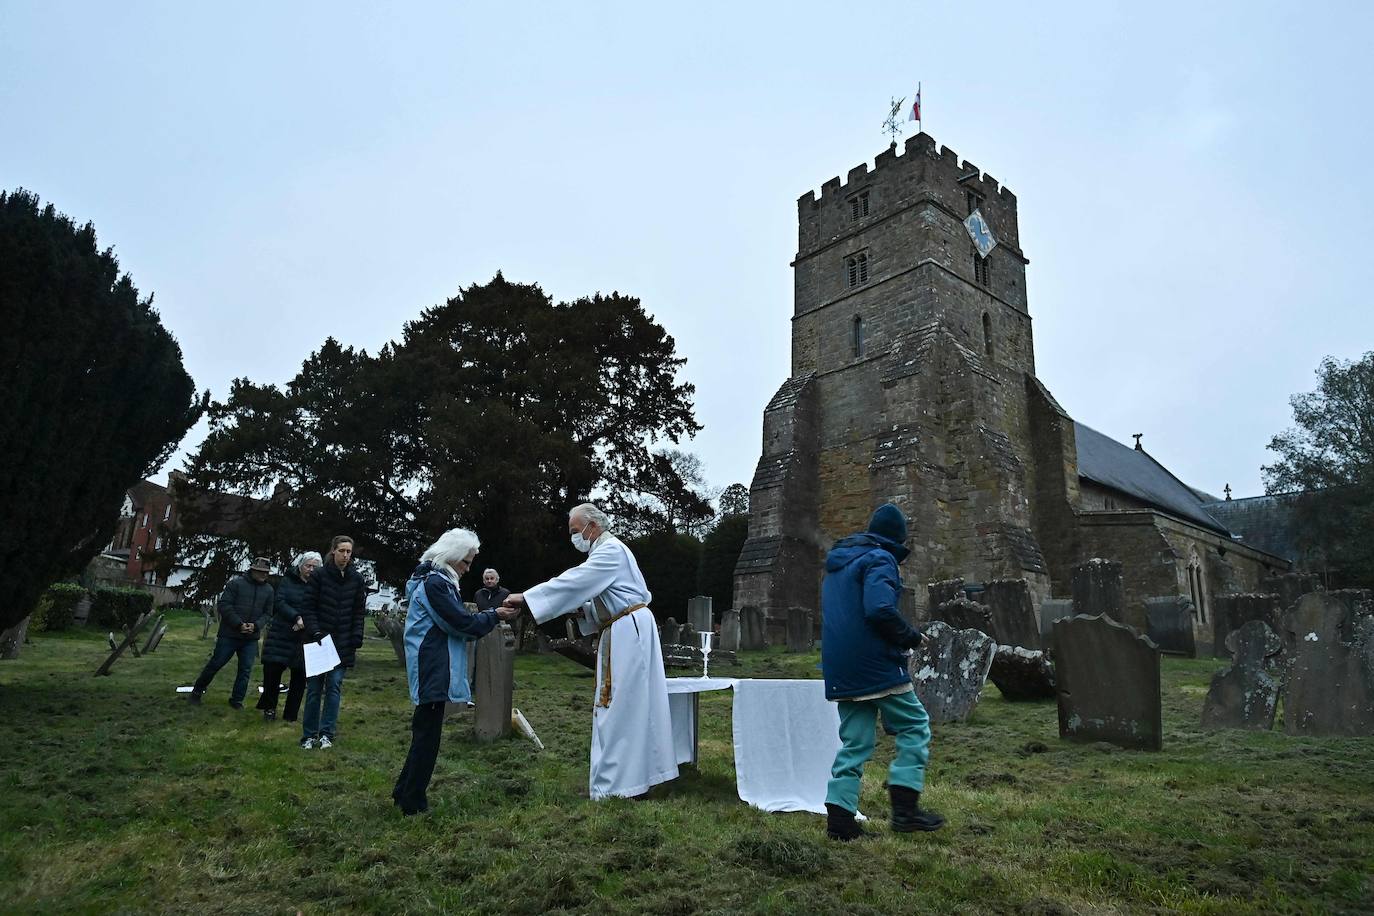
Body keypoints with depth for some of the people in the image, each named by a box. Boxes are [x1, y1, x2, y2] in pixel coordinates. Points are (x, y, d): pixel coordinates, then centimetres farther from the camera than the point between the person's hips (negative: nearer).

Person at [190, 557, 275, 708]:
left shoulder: (268, 590, 4)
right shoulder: (236, 583, -8)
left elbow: (267, 613, 8)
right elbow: (224, 605, -11)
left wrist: (256, 625, -11)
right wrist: (239, 624, -16)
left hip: (251, 639, 3)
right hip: (229, 634, -3)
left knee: (246, 670, 3)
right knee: (215, 664, 7)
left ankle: (237, 700, 16)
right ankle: (197, 691, 29)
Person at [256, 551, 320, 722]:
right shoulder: (288, 581, 3)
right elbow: (279, 603, -8)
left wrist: (306, 621, -20)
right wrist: (296, 617, -21)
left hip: (304, 638, 1)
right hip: (282, 635, -1)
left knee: (299, 677, 4)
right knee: (272, 670, -3)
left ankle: (290, 715, 18)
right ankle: (269, 708, 21)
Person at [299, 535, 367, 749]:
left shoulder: (356, 579, 3)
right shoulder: (319, 575, -3)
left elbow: (359, 612, 7)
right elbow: (307, 607, -2)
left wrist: (356, 639, -2)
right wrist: (315, 632, -12)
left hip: (343, 644, 1)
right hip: (319, 641, -1)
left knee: (334, 687, 0)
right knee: (314, 689, 4)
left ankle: (327, 734, 8)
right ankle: (309, 735, 15)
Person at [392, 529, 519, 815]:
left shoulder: (436, 580, 15)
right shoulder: (434, 583, -17)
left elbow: (455, 620, 18)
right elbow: (460, 622, -18)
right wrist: (495, 615, -9)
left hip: (432, 669, 10)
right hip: (433, 670, -10)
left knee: (425, 732, 17)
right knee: (427, 735, -1)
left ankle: (404, 792, 27)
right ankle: (413, 802, 9)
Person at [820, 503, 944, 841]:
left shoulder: (836, 562, 18)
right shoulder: (880, 559, -9)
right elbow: (880, 610, -25)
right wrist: (910, 635, -8)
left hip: (840, 671, 8)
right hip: (878, 666, -8)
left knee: (854, 742, 10)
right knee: (915, 727, 7)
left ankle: (839, 818, 7)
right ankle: (905, 808, 2)